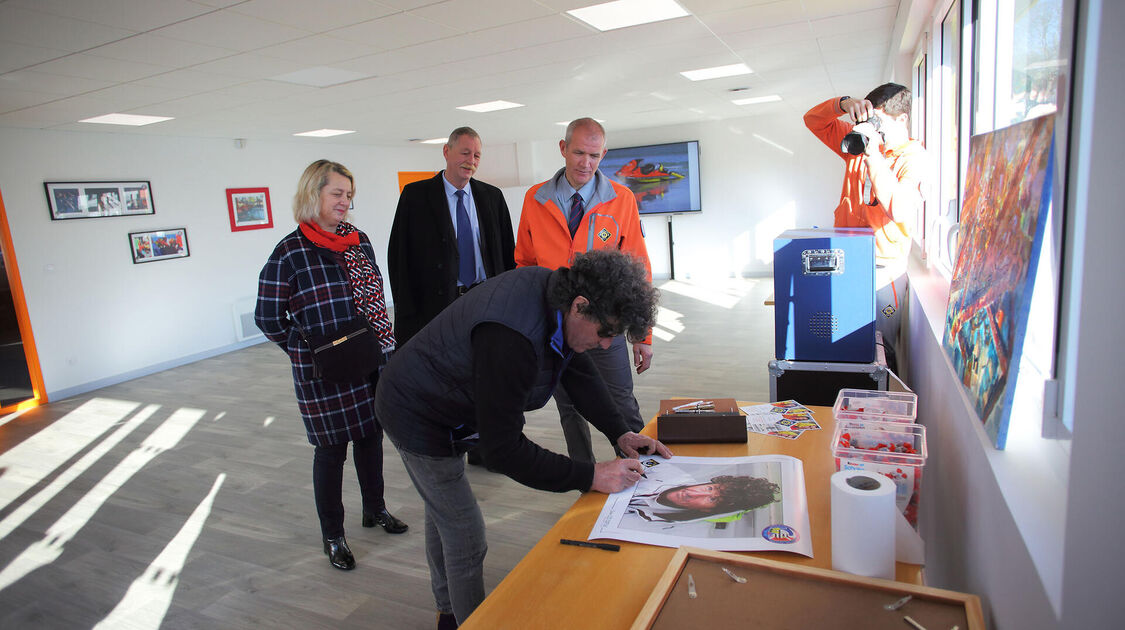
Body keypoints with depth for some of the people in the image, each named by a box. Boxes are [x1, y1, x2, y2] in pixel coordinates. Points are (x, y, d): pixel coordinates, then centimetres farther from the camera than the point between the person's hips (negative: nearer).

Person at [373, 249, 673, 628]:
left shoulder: (554, 290, -15)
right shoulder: (511, 337, -42)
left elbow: (578, 368, 1)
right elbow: (501, 449, -36)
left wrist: (620, 433, -6)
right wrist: (590, 476, -34)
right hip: (418, 421, -10)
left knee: (442, 513, 26)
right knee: (466, 537, 0)